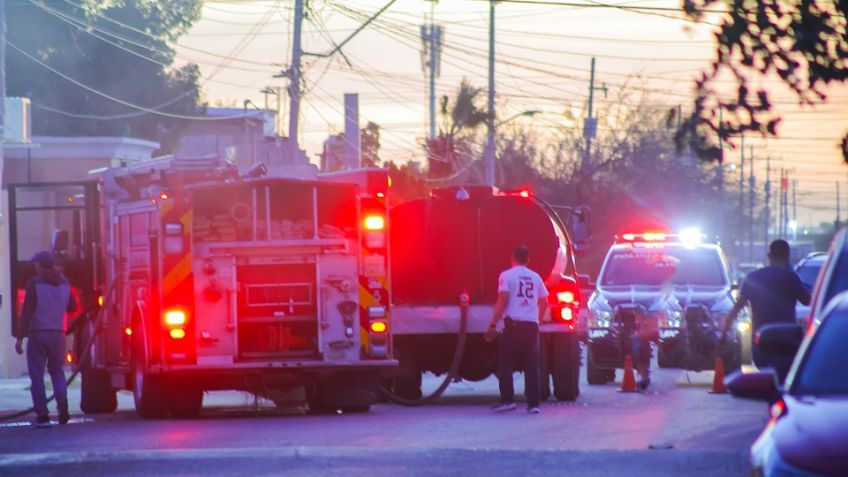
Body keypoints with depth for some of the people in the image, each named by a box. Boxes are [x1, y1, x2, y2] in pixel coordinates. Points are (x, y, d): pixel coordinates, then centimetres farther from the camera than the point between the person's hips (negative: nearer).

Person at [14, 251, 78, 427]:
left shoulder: (35, 283, -10)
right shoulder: (64, 282, 4)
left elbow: (27, 312, -13)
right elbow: (73, 307, 15)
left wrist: (20, 337, -11)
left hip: (37, 333, -4)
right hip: (58, 333, 4)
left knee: (37, 375, 3)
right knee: (57, 370, 18)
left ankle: (42, 415, -2)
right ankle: (62, 403, -6)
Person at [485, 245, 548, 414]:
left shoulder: (507, 276, -1)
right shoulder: (535, 277, 12)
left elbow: (503, 300, -9)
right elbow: (544, 302, 15)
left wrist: (493, 325, -7)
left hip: (514, 324, -4)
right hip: (532, 325, 4)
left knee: (505, 363, 5)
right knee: (532, 365, 4)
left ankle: (507, 400, -4)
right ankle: (533, 403, 0)